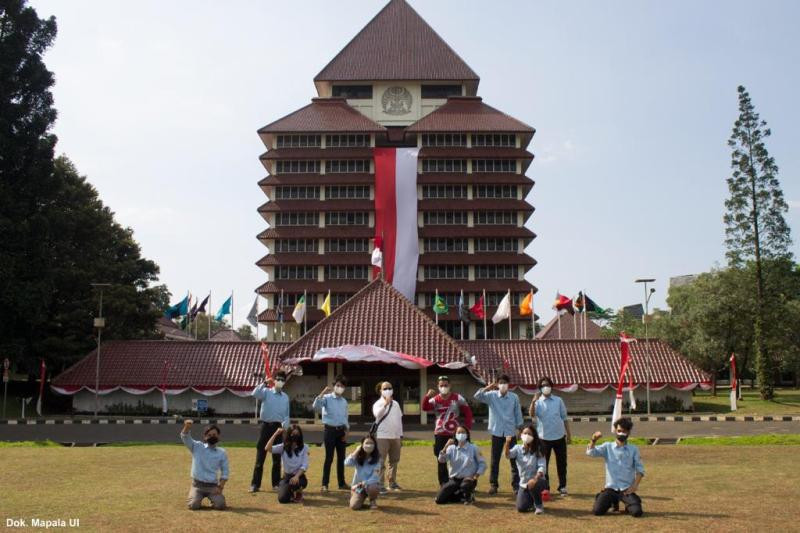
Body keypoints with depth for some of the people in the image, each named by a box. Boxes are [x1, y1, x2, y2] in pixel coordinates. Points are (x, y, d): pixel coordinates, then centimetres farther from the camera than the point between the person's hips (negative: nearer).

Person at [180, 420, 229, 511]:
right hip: (197, 485, -1)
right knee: (193, 505, -24)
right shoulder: (196, 447, 2)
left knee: (220, 505, -21)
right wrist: (187, 427, -37)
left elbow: (225, 472, 7)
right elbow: (185, 437, -14)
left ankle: (213, 498, 14)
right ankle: (196, 497, 12)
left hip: (213, 486, 1)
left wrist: (220, 487, -7)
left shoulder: (222, 452, 6)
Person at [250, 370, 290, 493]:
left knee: (277, 458, 7)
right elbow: (254, 394, -22)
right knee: (260, 456, -2)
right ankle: (255, 484, 2)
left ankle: (276, 483, 16)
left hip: (278, 427, 3)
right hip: (266, 425, -3)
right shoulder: (266, 392, -1)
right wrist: (265, 383, -28)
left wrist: (285, 424, -2)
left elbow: (286, 415, 13)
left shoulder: (285, 397, 11)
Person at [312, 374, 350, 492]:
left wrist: (346, 431, 5)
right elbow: (316, 407, -23)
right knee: (329, 458, -5)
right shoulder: (327, 398, -5)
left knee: (341, 458, 9)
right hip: (330, 430, -5)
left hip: (341, 431, 5)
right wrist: (323, 393, -27)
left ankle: (341, 483, 18)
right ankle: (324, 484, 2)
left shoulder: (344, 401, 13)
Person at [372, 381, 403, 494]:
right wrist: (386, 404, -36)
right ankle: (380, 485, -6)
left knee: (394, 460, 13)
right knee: (381, 462, -6)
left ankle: (392, 482, 24)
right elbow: (377, 414, -25)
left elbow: (399, 420, 16)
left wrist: (401, 436, 14)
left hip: (395, 436, 6)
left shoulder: (396, 404, 13)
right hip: (382, 436, -6)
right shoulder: (378, 404, -3)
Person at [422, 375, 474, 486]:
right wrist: (427, 397, -36)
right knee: (441, 461, 5)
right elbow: (425, 408, -19)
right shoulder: (435, 400, -1)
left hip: (455, 434, -1)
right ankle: (444, 485, 14)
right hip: (440, 435, 1)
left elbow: (468, 412, 1)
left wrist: (467, 428, -7)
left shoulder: (457, 398, -2)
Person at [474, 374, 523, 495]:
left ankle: (516, 485, 9)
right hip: (497, 432, 0)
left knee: (514, 460, 3)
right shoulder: (491, 396, -2)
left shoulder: (514, 397, 0)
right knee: (495, 460, 6)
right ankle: (493, 485, 15)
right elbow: (477, 396, -15)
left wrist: (520, 428, 6)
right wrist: (488, 387, -25)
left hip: (511, 432, 0)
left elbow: (518, 413, 6)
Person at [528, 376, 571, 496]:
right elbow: (532, 415, -21)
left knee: (561, 463, 8)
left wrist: (568, 434, 7)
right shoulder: (538, 402, -2)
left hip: (559, 437, 1)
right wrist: (533, 401, -34)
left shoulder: (558, 401, 4)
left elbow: (564, 418, 9)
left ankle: (562, 487, 20)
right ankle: (545, 487, 15)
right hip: (544, 438, -1)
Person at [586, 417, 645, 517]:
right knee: (597, 511, -19)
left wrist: (634, 486, -11)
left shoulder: (633, 449, 7)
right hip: (611, 488, 1)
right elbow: (590, 452, -10)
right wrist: (594, 439, -30)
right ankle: (613, 501, 15)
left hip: (627, 489, -1)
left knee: (637, 512, -25)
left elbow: (640, 469, 3)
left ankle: (628, 506, 14)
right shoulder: (607, 447, 5)